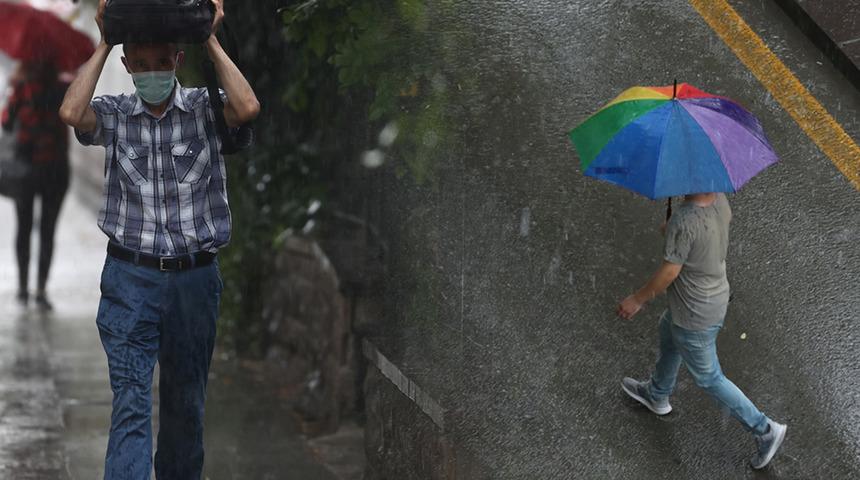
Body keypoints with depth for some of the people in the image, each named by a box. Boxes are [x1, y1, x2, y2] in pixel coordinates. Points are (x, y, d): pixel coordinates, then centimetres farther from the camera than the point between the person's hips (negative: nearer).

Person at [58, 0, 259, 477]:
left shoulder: (204, 108, 0)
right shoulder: (113, 114, 1)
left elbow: (247, 108, -20)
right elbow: (72, 113, -19)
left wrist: (210, 40, -13)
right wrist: (103, 43, -11)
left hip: (195, 277, 1)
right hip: (130, 277, -1)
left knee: (186, 401, 14)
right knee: (130, 400, -9)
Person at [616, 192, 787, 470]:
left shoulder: (684, 222, -37)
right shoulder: (720, 201, -14)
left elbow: (669, 272, -26)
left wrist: (638, 300, -10)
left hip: (695, 318, -9)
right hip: (718, 299, 9)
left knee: (708, 379, 12)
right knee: (667, 333, 34)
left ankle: (764, 430, 22)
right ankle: (657, 395, 58)